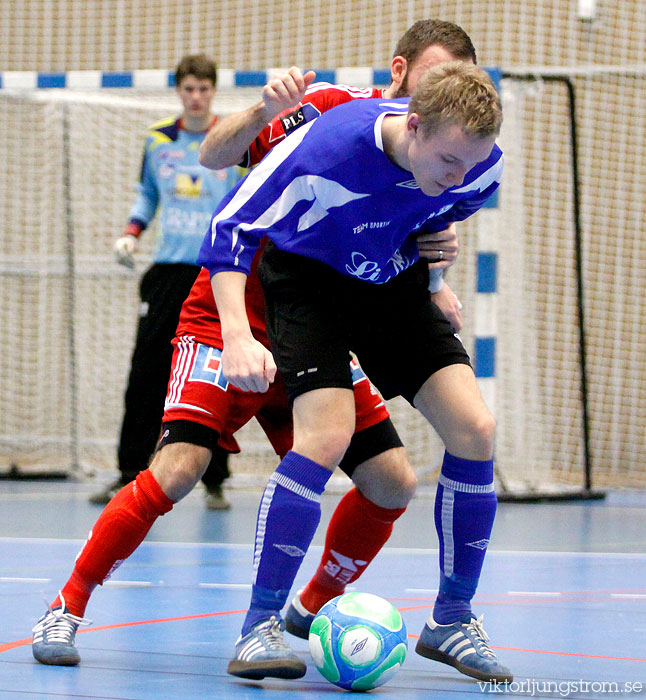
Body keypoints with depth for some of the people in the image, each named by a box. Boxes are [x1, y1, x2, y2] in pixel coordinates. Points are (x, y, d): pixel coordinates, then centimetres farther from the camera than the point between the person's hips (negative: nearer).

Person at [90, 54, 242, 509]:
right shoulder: (158, 140, 9)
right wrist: (132, 233, 7)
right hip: (168, 271, 3)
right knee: (146, 377, -2)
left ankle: (214, 481, 8)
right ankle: (130, 475, 6)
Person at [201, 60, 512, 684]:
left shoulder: (482, 165, -19)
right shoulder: (328, 147, -35)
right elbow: (231, 227, -27)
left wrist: (430, 274, 13)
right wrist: (238, 337, -37)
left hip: (395, 284, 5)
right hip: (308, 277, -5)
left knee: (473, 427, -10)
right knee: (327, 432, -26)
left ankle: (451, 620, 6)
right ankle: (259, 627, -16)